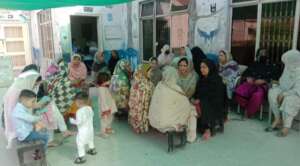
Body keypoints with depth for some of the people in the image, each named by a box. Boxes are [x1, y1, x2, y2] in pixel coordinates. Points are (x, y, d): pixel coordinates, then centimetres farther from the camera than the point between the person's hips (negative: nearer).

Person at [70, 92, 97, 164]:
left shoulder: (79, 111, -26)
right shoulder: (89, 108, -3)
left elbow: (79, 122, -25)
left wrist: (72, 120, -9)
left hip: (83, 131, -9)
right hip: (90, 128, 9)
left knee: (80, 144, 2)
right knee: (90, 140, 30)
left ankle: (81, 157, 5)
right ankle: (92, 150, 48)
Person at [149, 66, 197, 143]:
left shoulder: (159, 86, -3)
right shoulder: (175, 90, -20)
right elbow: (186, 103, -7)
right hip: (167, 123, -6)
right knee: (192, 111, 11)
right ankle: (191, 137, 22)